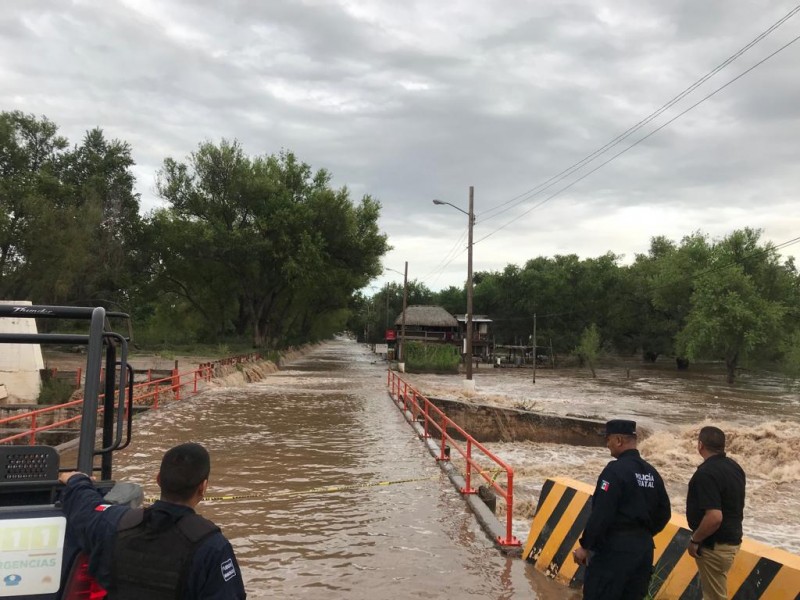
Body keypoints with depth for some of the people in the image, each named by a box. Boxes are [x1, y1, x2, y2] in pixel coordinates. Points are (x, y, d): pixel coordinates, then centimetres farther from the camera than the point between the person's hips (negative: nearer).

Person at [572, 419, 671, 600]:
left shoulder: (616, 470, -16)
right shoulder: (651, 473, 8)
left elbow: (601, 514, -19)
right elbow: (664, 513, 14)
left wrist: (585, 545, -11)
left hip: (614, 548, -8)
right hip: (644, 548, 8)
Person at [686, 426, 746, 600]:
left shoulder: (706, 473, -25)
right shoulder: (734, 466, 5)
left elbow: (714, 517, -32)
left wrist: (695, 540, -18)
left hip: (714, 545, -9)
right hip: (732, 538, 9)